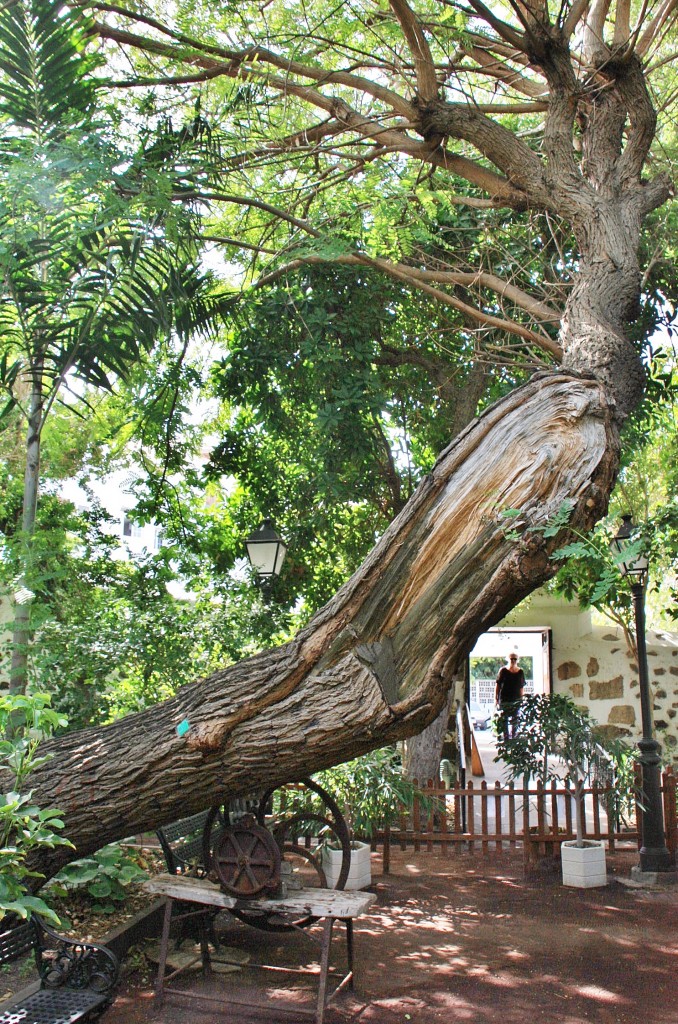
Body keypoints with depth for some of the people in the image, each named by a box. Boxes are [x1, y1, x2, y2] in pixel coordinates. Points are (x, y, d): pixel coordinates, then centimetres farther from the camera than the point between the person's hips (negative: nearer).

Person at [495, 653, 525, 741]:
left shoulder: (520, 672, 5)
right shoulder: (503, 671, -2)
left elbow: (522, 687, 10)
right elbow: (498, 685, 0)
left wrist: (521, 699, 7)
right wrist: (496, 698, -3)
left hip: (516, 700, 2)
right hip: (504, 700, -2)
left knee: (514, 720, 6)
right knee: (504, 720, 0)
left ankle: (513, 738, 16)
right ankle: (506, 738, 7)